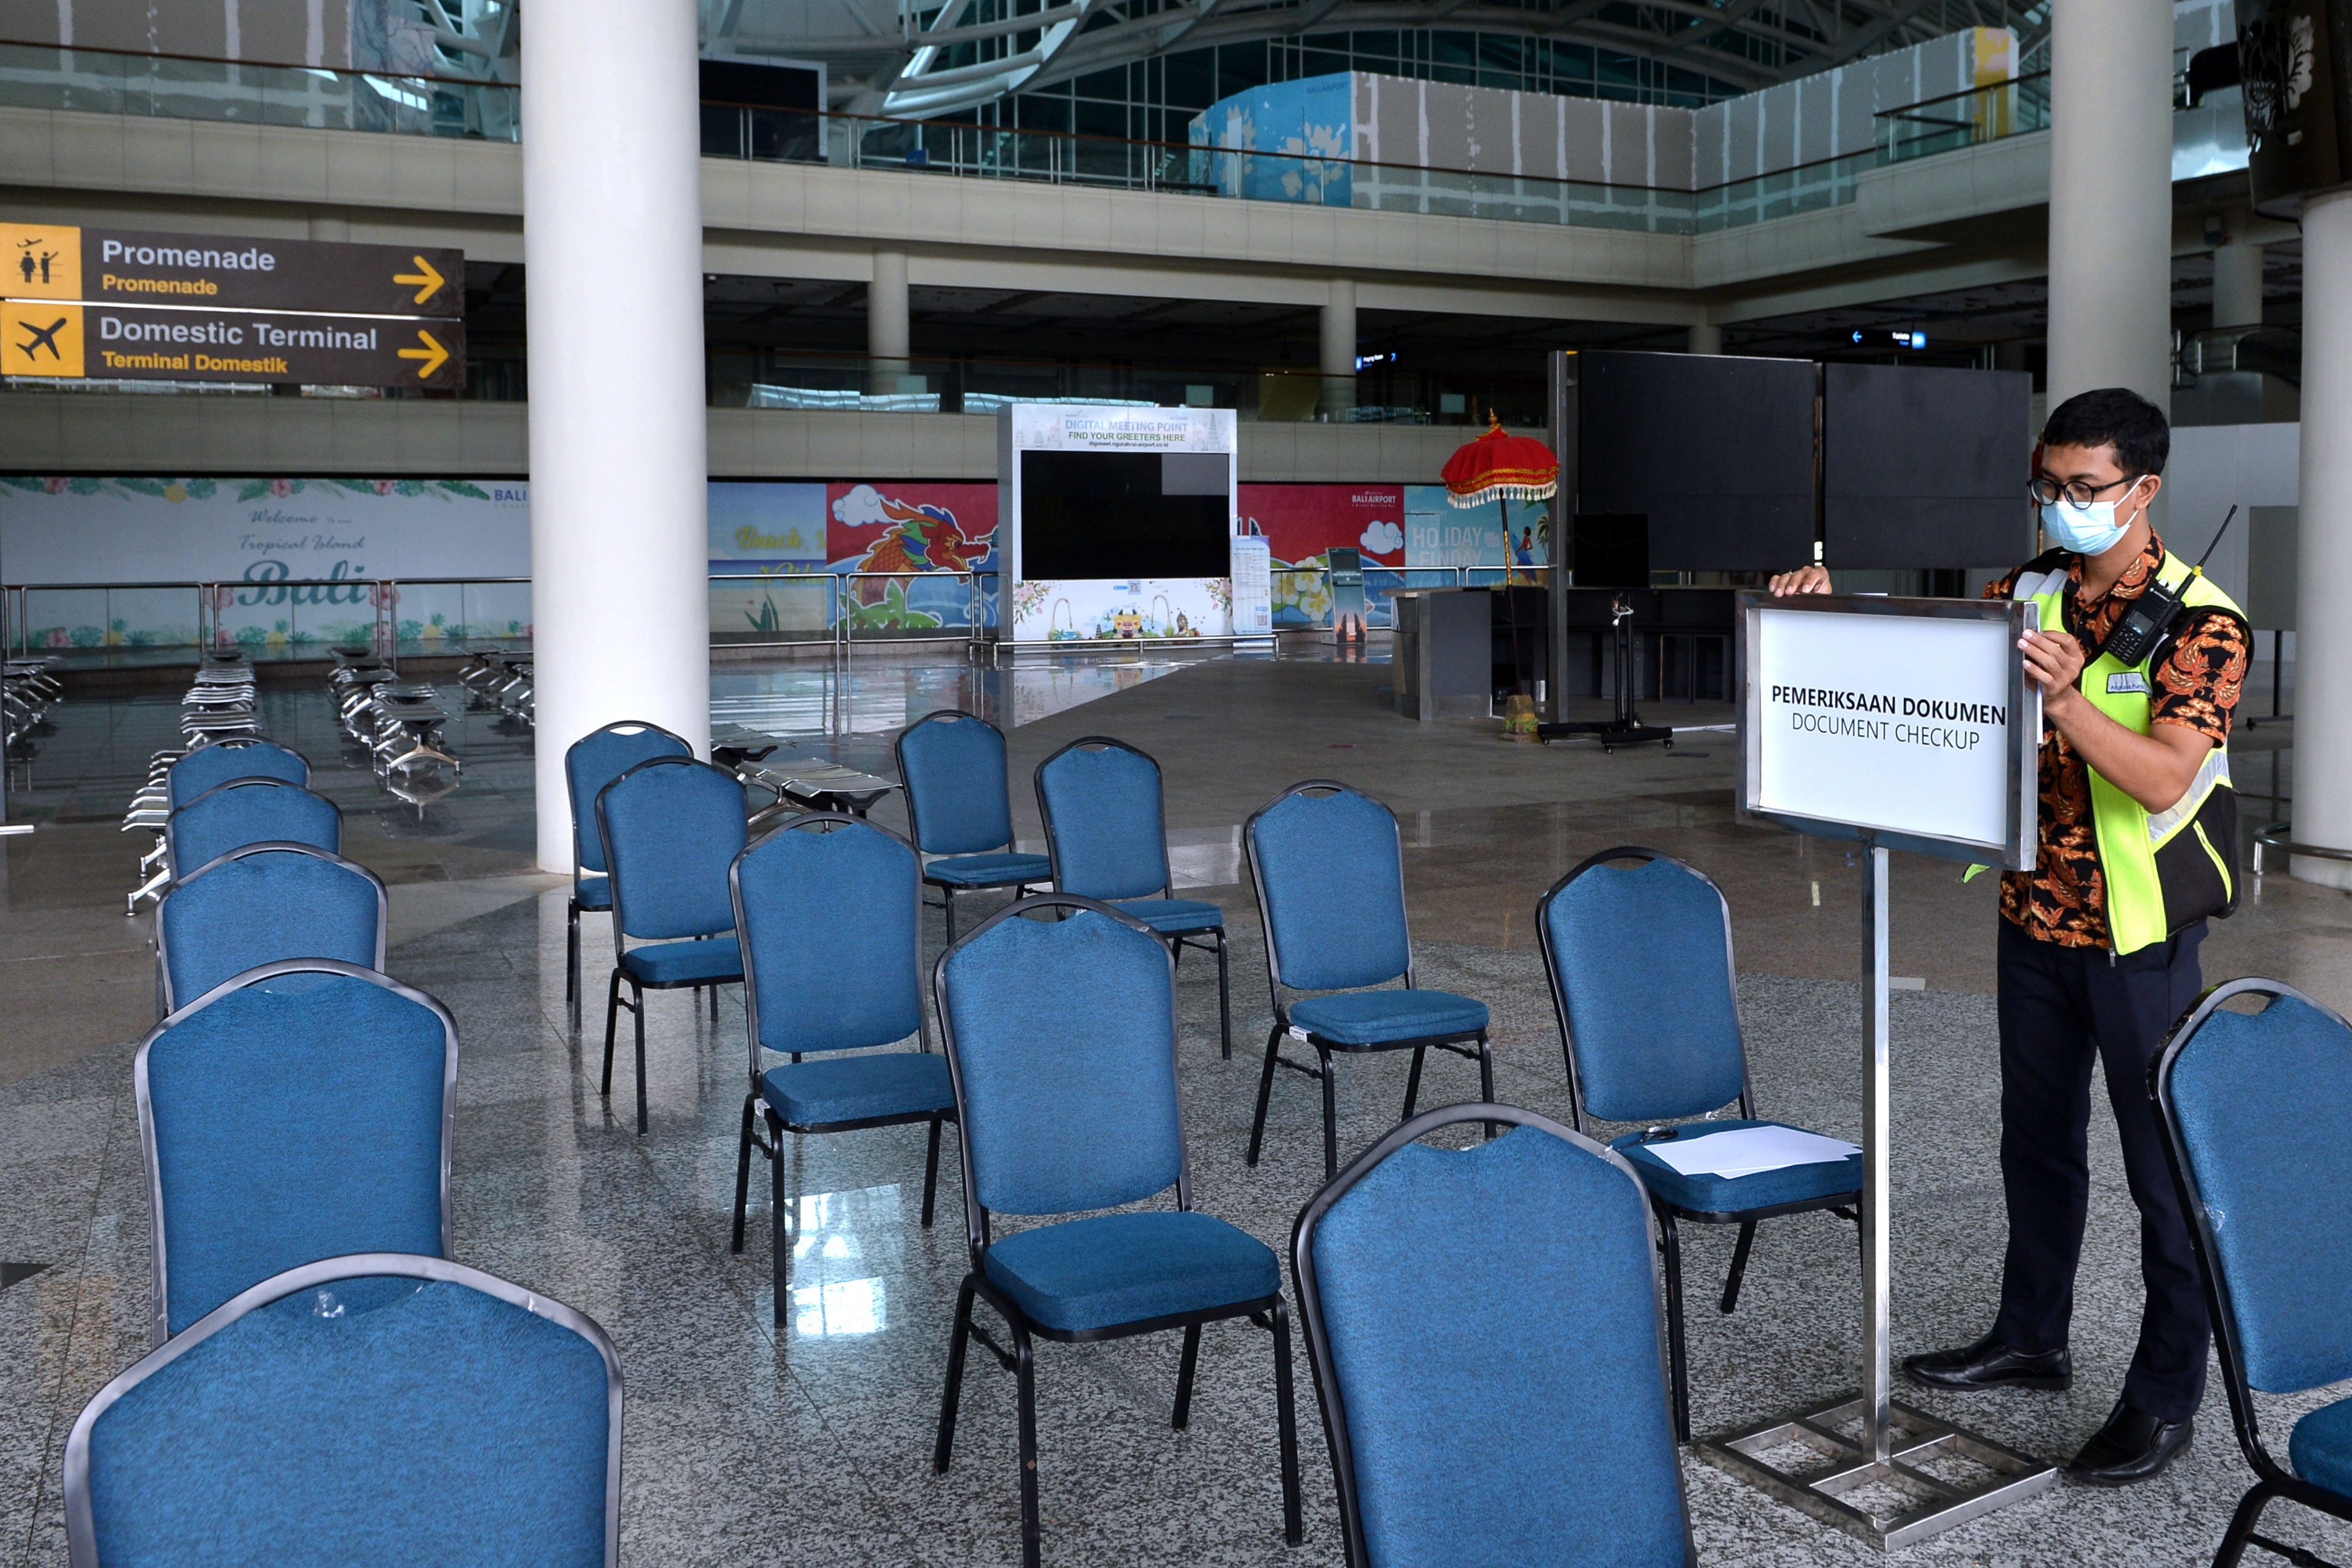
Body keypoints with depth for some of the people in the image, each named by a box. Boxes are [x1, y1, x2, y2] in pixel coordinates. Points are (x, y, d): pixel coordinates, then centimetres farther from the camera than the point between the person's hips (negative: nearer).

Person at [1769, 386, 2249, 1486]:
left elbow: (2164, 778, -24)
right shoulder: (2026, 594, 4)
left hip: (2140, 933, -6)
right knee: (2036, 1143, 18)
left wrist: (2067, 704, -40)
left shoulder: (2200, 622, -13)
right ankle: (2030, 1341, 34)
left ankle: (2166, 1399, 16)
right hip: (2034, 918, 6)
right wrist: (1835, 609, -12)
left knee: (2165, 1167, 3)